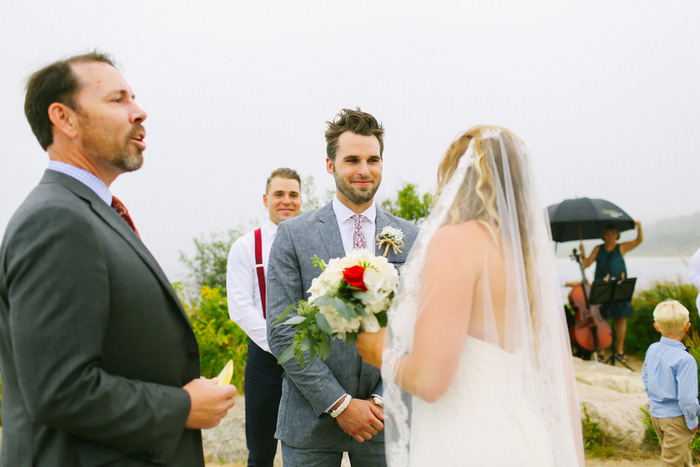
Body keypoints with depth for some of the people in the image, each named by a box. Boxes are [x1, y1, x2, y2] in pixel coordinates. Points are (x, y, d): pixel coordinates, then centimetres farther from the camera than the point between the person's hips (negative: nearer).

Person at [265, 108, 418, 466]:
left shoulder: (410, 238, 3)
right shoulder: (293, 234, -3)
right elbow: (282, 333, -8)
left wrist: (384, 400, -9)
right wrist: (339, 403, -12)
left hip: (386, 420, 1)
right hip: (312, 420, -1)